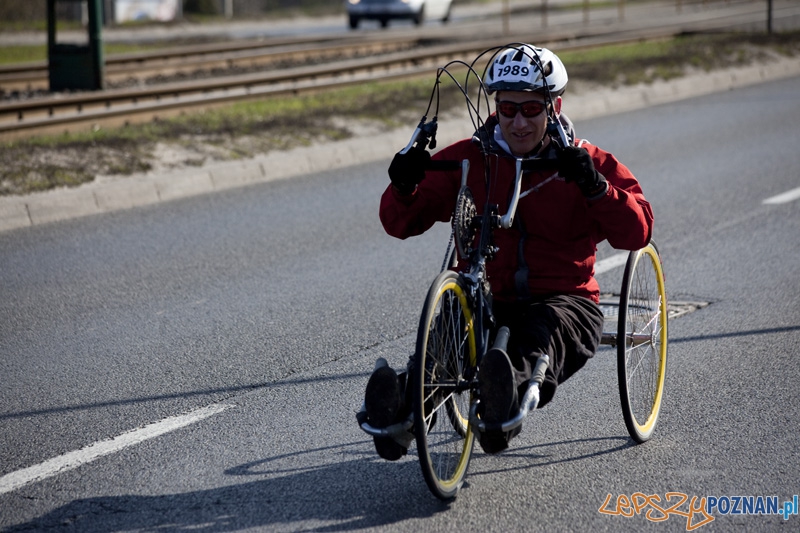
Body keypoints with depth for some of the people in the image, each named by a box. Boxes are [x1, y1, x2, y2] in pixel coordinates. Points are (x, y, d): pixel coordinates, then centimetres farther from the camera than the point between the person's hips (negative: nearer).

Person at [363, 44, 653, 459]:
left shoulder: (586, 162, 4)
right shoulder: (468, 159, 8)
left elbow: (636, 234, -8)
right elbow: (401, 224, 8)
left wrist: (594, 187, -25)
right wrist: (404, 187, -15)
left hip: (566, 302, -1)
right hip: (490, 299, 2)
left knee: (543, 329, -37)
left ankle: (512, 392, -68)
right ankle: (404, 409, -58)